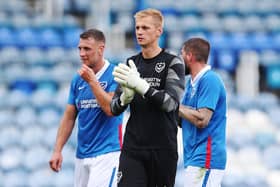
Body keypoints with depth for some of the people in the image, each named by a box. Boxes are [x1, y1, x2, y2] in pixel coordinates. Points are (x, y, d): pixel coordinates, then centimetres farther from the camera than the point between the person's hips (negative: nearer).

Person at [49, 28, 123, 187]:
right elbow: (69, 117, 12)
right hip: (82, 154, 6)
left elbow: (111, 109, -19)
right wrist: (57, 150, 6)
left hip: (107, 152, -6)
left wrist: (92, 81, -16)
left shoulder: (115, 75, -7)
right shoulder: (78, 79, 11)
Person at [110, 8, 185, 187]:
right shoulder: (130, 64, 12)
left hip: (163, 149, -3)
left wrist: (140, 85, -26)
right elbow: (114, 108, 11)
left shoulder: (172, 63, -2)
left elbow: (170, 102, -15)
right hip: (132, 147, 3)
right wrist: (125, 97, -13)